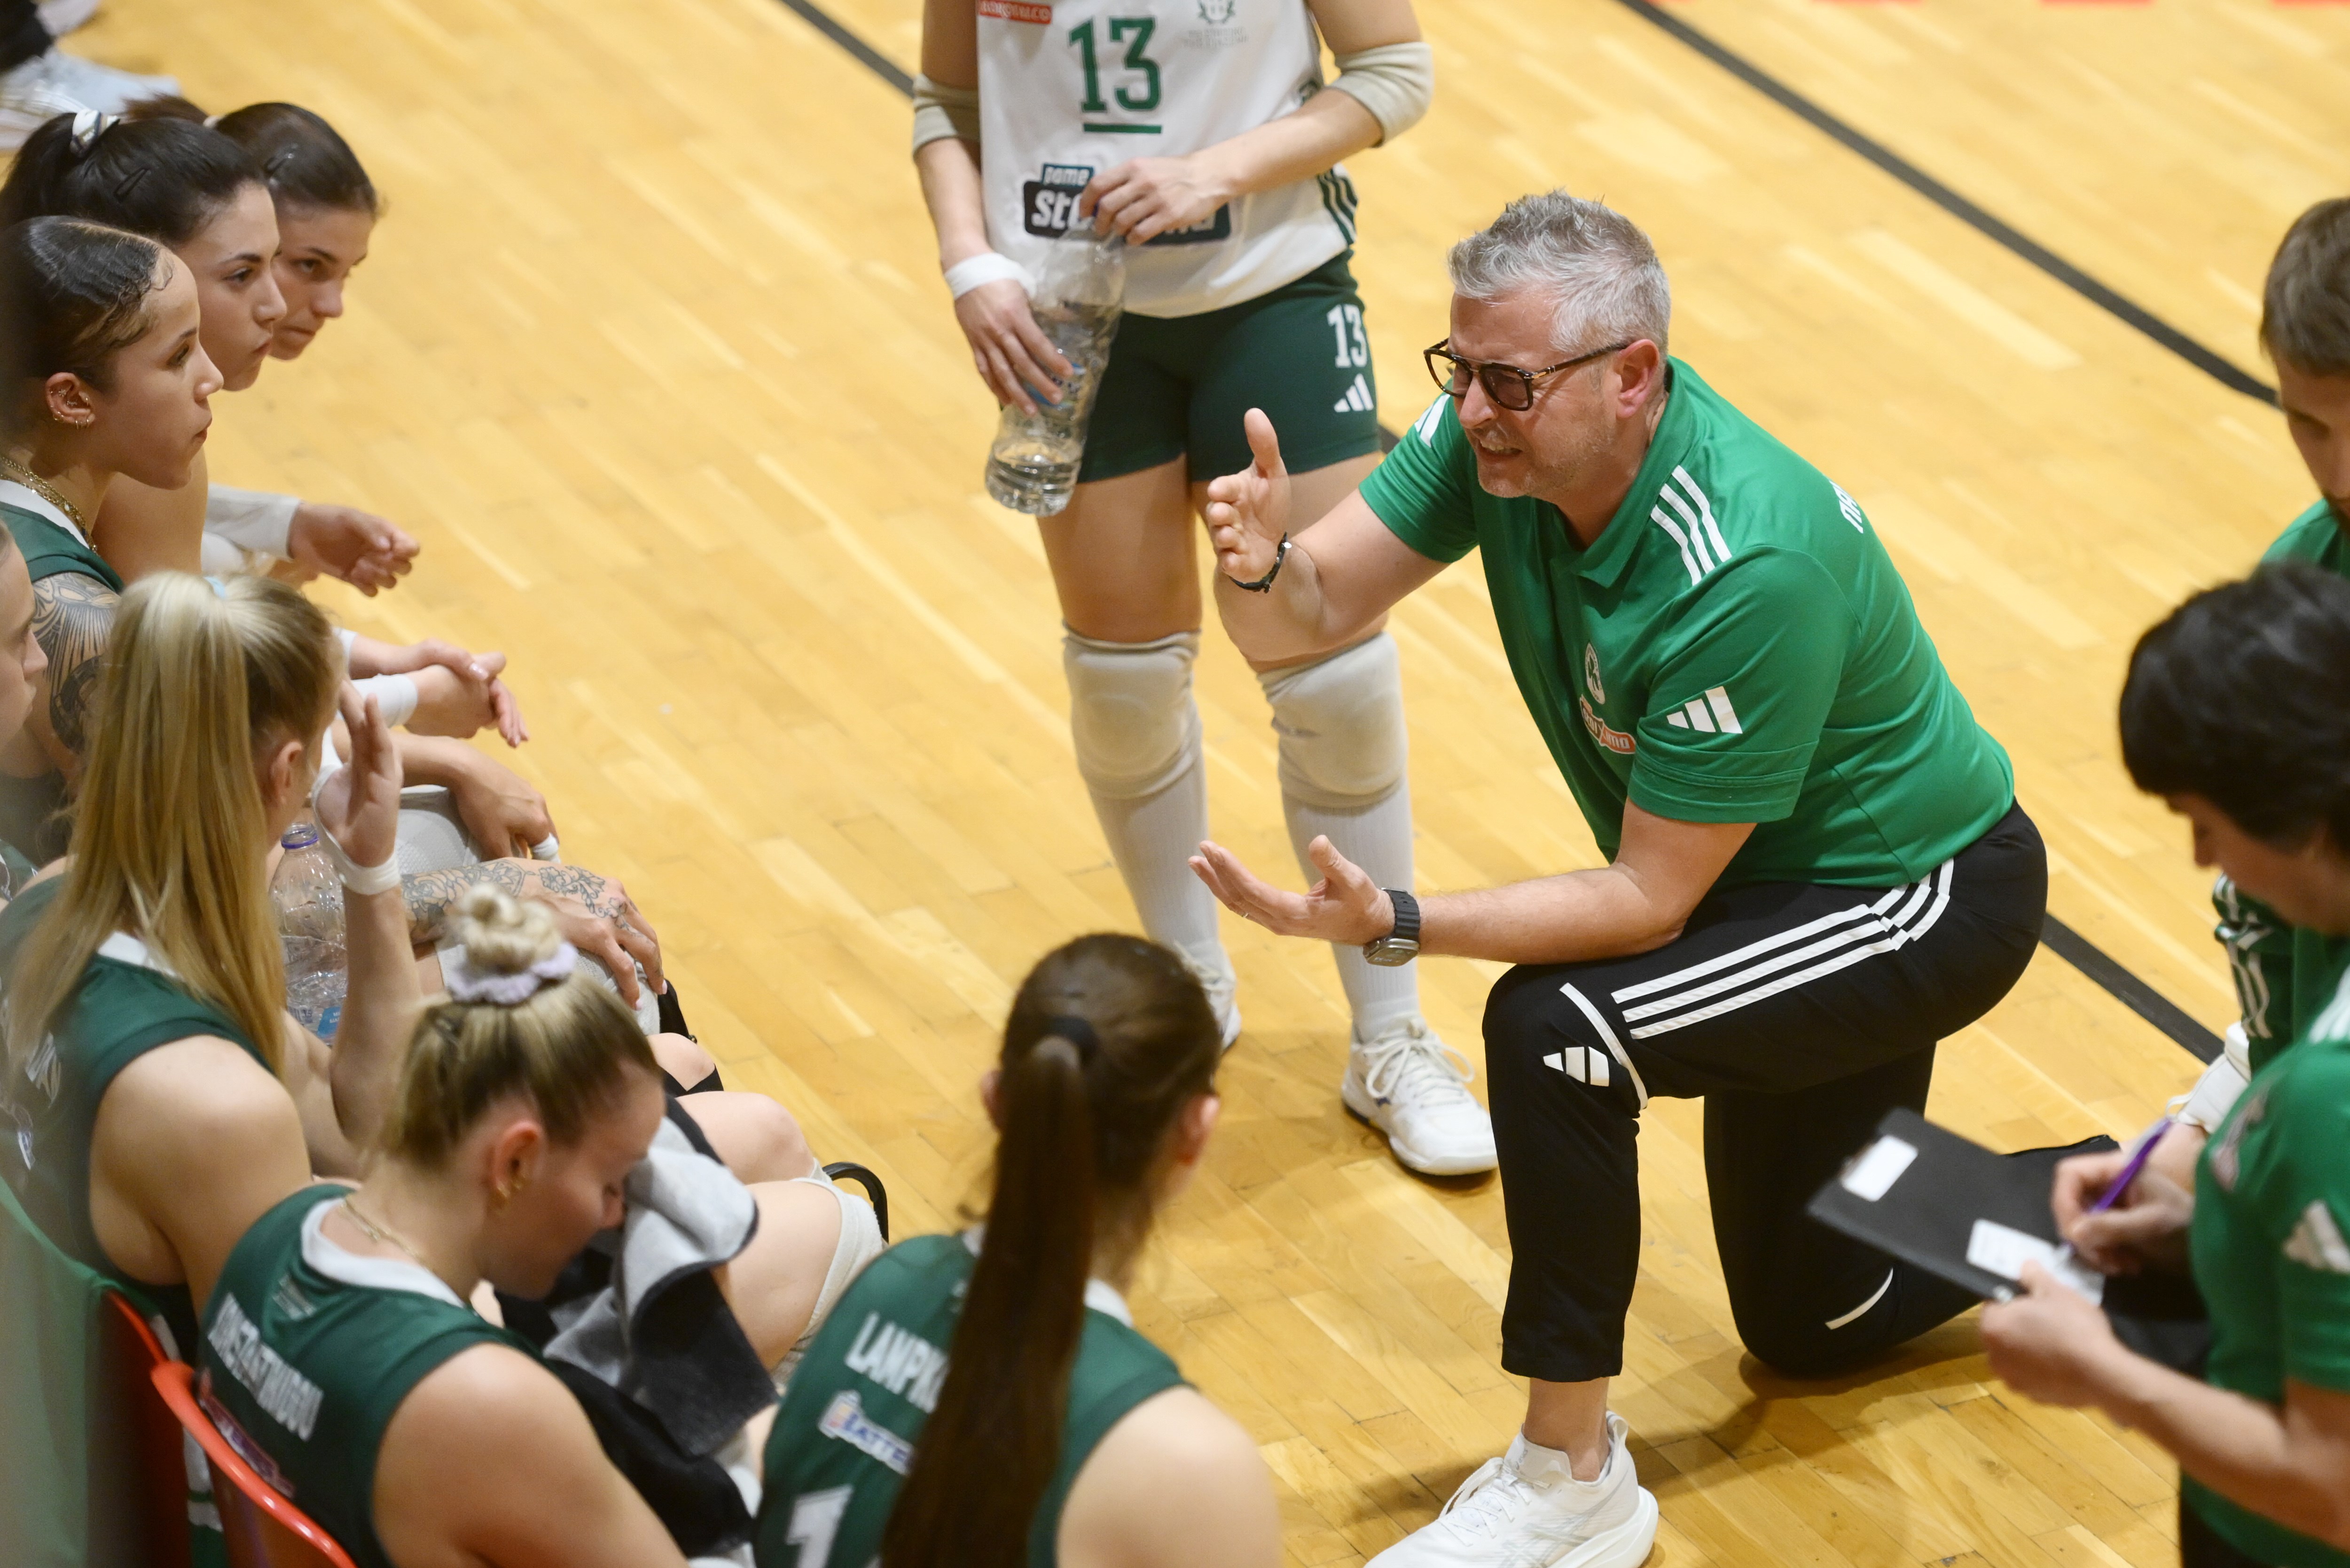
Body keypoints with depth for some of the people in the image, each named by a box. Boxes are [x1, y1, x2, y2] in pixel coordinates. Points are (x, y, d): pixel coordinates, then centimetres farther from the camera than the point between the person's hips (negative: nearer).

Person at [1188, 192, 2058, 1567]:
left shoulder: (1747, 572, -37)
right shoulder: (1504, 428, -17)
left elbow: (1649, 901, -31)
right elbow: (1310, 615, -16)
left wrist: (1394, 926, -39)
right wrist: (1263, 567, -39)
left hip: (1925, 898, -9)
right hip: (1789, 885, 9)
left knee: (1556, 1028, -31)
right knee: (1809, 1324, 21)